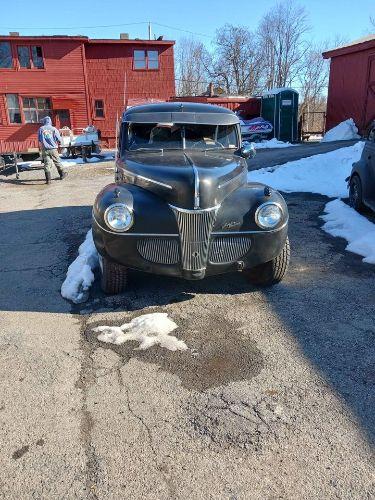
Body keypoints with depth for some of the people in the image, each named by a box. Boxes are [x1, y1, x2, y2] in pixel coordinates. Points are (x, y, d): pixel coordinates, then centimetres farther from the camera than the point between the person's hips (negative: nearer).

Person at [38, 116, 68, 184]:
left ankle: (48, 179, -7)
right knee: (57, 162, 15)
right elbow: (59, 140, -3)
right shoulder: (53, 129, -3)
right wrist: (58, 143, 18)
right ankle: (62, 174, 31)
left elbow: (39, 140, 11)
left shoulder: (41, 129, 4)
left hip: (44, 149, 1)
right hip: (53, 149, -1)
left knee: (46, 164, 0)